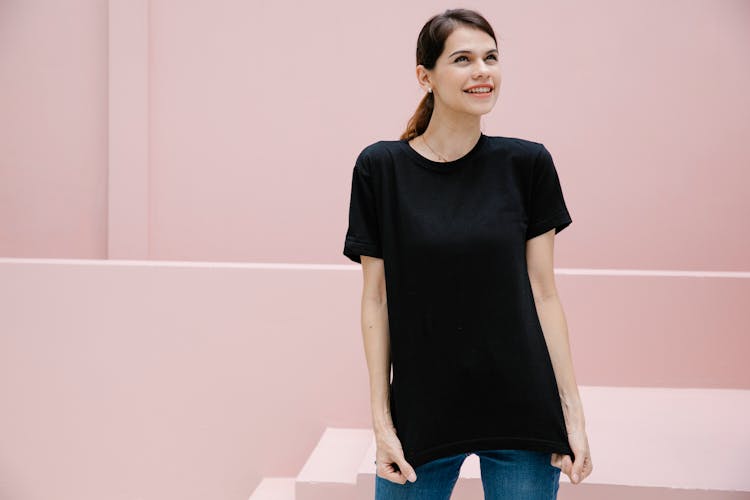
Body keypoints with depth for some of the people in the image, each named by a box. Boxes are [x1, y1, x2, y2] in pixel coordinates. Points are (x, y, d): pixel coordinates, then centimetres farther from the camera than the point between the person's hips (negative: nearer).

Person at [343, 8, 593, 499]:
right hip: (421, 417, 0)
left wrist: (573, 411, 0)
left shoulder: (527, 164, -1)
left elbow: (544, 294, 1)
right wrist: (381, 420, -3)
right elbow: (376, 300, -2)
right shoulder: (381, 168, -4)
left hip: (523, 416, 1)